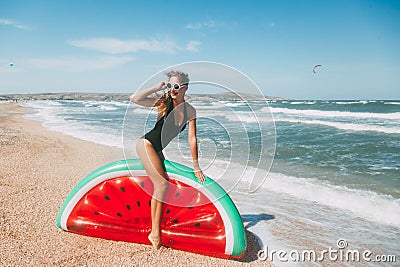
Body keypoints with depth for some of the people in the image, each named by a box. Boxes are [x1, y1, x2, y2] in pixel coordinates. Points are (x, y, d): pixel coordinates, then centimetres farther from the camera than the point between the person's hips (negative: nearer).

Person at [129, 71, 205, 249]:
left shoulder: (190, 111, -5)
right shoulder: (164, 102, -16)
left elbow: (192, 139, -5)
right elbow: (134, 99, -25)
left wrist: (196, 166, -5)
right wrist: (157, 88, -25)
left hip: (158, 151, 6)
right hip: (146, 144, -6)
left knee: (161, 184, 6)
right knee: (162, 184, -14)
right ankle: (155, 233, -7)